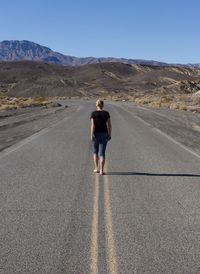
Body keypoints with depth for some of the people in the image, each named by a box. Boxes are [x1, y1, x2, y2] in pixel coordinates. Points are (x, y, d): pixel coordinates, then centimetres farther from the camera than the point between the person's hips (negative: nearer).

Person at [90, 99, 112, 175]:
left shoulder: (93, 113, -5)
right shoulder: (106, 113, 0)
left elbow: (93, 125, -14)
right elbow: (109, 125, -1)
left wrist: (92, 135, -14)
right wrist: (109, 134, 6)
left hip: (96, 134, -1)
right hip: (104, 134, 1)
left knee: (95, 151, 17)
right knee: (102, 153, 1)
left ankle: (96, 168, 18)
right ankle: (101, 170, -8)